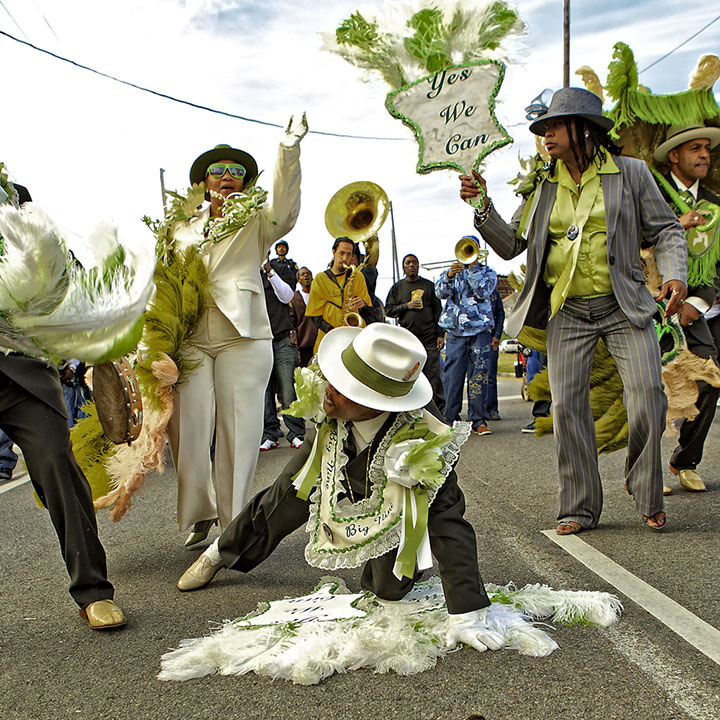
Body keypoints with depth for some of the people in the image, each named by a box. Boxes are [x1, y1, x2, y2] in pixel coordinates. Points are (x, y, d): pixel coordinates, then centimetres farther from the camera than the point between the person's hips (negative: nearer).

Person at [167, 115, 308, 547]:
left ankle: (233, 524, 9)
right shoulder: (185, 228, 22)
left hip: (242, 337, -2)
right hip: (189, 338, 3)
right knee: (189, 427, -4)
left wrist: (290, 148, -21)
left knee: (238, 430, -3)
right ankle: (200, 515, 15)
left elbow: (286, 210, -10)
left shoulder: (257, 224, 12)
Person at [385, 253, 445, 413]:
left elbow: (438, 310, 9)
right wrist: (406, 306, -8)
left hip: (429, 338, -1)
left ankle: (441, 409, 4)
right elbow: (388, 310, 8)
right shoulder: (397, 287, 13)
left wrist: (440, 334, 2)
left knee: (434, 375, -3)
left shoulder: (428, 285, 12)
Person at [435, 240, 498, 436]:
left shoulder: (487, 272, 14)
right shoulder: (451, 271, 18)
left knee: (478, 375, -3)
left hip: (480, 329, -1)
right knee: (452, 375, -3)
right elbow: (440, 292, -2)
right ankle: (450, 419, 3)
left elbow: (482, 292, -6)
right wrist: (449, 276, -20)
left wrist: (472, 267, -7)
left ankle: (479, 420, 1)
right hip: (455, 329, 1)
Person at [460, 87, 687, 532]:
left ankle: (648, 499, 9)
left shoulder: (630, 173, 3)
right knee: (567, 405, -4)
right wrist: (483, 206, -3)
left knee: (647, 395, -13)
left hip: (624, 306, -2)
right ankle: (580, 508, 8)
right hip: (567, 311, 3)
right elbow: (511, 245, 11)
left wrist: (675, 276, -13)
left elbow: (666, 230, 5)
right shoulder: (544, 186, 11)